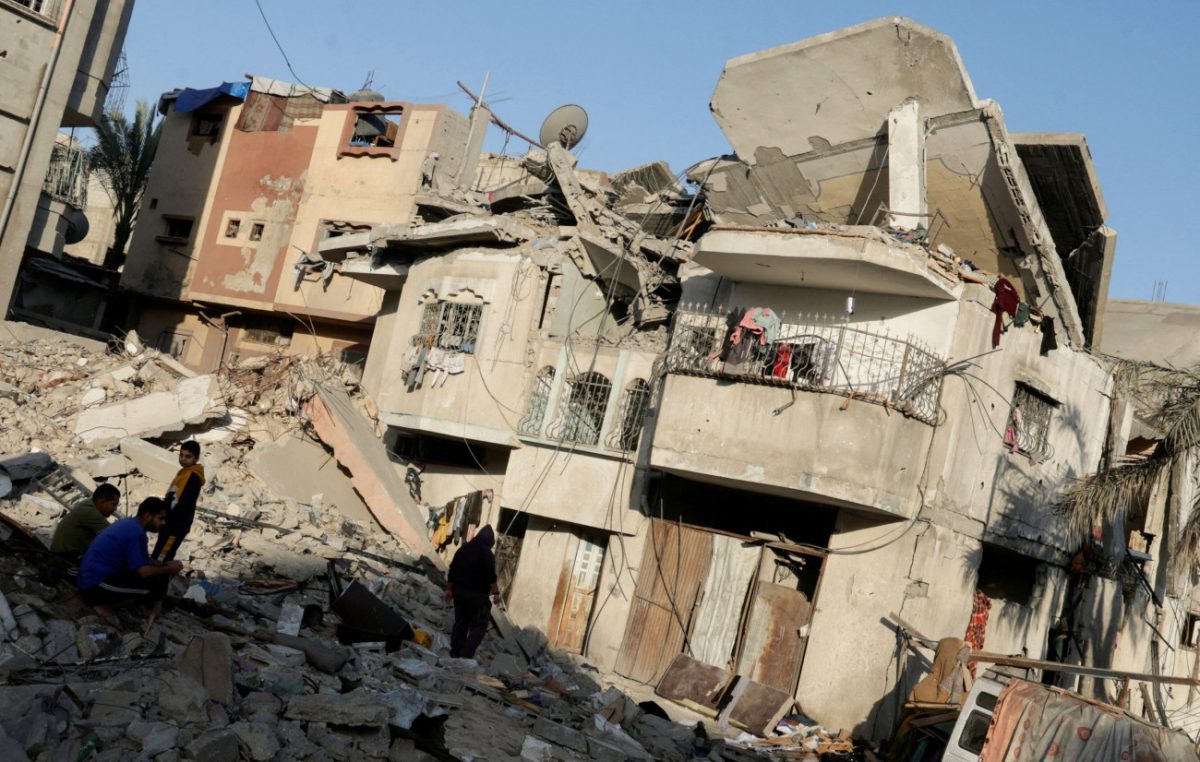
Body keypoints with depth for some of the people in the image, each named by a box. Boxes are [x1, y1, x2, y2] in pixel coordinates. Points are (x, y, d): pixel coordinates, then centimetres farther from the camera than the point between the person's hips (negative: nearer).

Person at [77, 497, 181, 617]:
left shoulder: (129, 524, 13)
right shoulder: (136, 532, -17)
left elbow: (140, 562, 25)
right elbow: (143, 571, -20)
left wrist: (164, 565, 13)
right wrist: (168, 569, -3)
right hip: (96, 585, -10)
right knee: (158, 586, -17)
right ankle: (105, 605, -6)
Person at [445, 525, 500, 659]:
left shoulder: (463, 549, 11)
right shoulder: (486, 553, -10)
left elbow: (452, 570, 13)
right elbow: (490, 575, -15)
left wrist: (449, 589, 20)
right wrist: (496, 593, -9)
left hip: (459, 591, 7)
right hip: (477, 594, -7)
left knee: (460, 623, 13)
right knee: (479, 625, -3)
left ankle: (455, 654, 13)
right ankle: (466, 655, -16)